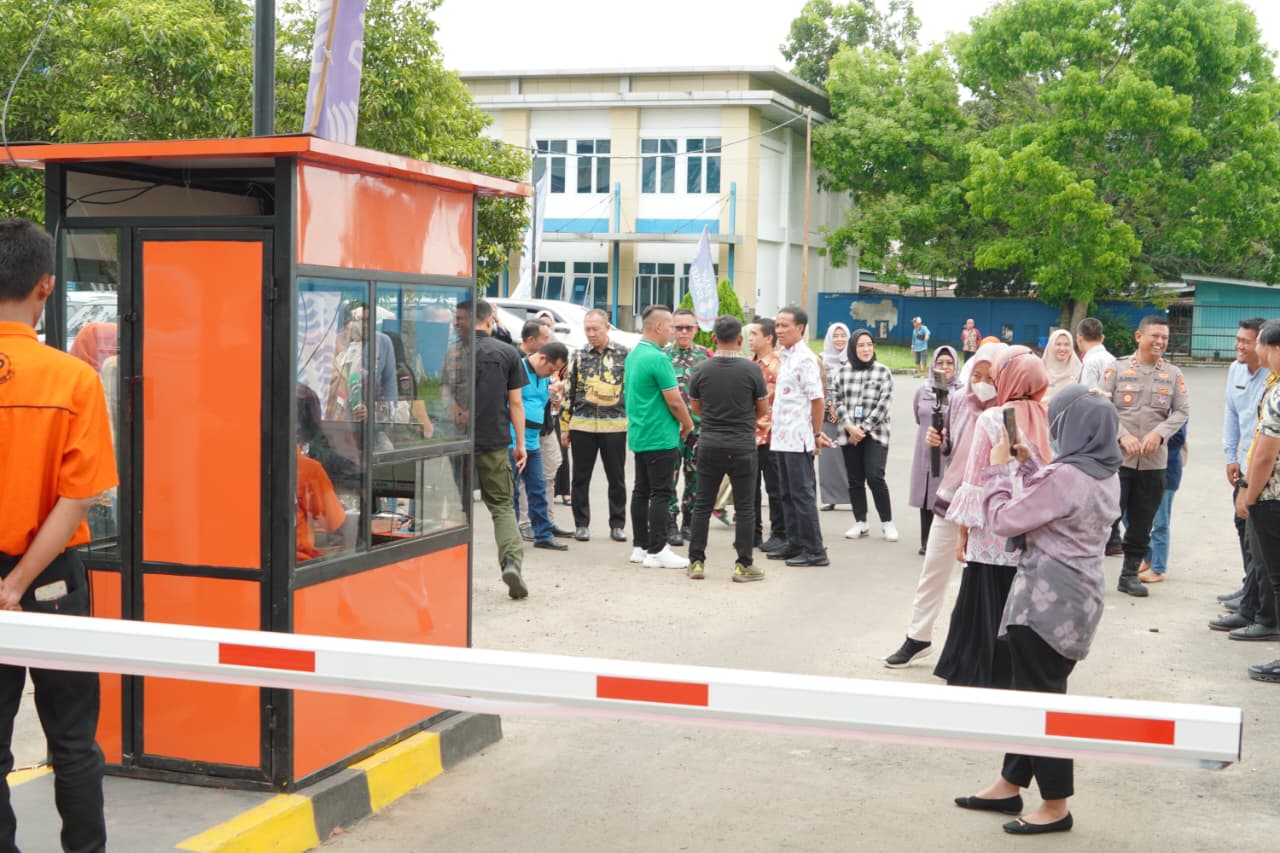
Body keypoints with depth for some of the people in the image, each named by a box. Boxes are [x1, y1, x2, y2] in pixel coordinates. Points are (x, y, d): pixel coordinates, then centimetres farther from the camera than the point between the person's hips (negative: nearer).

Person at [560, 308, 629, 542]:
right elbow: (569, 392, 9)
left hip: (615, 425, -1)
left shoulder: (624, 355, 2)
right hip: (582, 425, 1)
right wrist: (564, 426, 6)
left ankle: (617, 525, 15)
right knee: (581, 478, 6)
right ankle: (581, 525, 15)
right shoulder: (579, 356, 6)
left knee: (617, 478, 6)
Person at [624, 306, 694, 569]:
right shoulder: (658, 359, -18)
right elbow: (674, 400, -19)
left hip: (638, 435, 9)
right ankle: (657, 551, -4)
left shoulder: (633, 355, 11)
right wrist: (688, 425, -1)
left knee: (641, 490, 12)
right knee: (660, 493, -5)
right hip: (660, 437, -9)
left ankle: (640, 547, 17)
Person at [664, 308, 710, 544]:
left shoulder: (705, 355, 7)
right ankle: (671, 525, 6)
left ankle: (689, 523, 20)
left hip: (699, 426, 3)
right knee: (669, 477, -2)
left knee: (695, 478, 8)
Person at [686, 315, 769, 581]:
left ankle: (696, 562, 13)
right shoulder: (751, 369, -10)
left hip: (710, 446, 2)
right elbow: (762, 408, 1)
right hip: (742, 447, -2)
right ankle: (743, 565, 6)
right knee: (744, 507, 5)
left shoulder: (701, 370, -4)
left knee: (702, 505, 11)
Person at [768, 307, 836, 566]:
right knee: (788, 493, 13)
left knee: (802, 494, -5)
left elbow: (817, 399, -16)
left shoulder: (805, 359, -13)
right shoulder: (786, 358, 15)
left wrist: (816, 434, -11)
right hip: (782, 438, 9)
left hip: (798, 439, -9)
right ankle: (795, 544, 21)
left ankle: (815, 551, 0)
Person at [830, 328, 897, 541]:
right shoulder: (843, 371, 6)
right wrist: (849, 427, -8)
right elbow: (837, 399, 4)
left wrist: (864, 429, -10)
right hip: (849, 434, 3)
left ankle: (887, 522, -1)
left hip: (875, 434, -3)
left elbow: (884, 404, -5)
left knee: (875, 477, -13)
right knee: (854, 480, 6)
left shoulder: (883, 372, 0)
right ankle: (860, 522, 15)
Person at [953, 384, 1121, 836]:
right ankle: (1010, 786, 30)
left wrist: (998, 467, -3)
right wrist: (1026, 461, 15)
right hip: (1077, 599, 10)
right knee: (1036, 693, 18)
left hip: (1047, 603, -10)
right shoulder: (1106, 476, 6)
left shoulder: (1064, 476, -23)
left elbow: (1003, 519, -15)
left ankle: (1056, 807, 10)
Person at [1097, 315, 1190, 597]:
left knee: (1142, 521, 9)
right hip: (1116, 456, -3)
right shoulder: (1117, 369, 0)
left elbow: (1182, 411, 3)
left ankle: (1130, 573, 21)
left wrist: (1159, 434, -12)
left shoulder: (1173, 375, 7)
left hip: (1154, 460, 3)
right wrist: (1123, 436, -15)